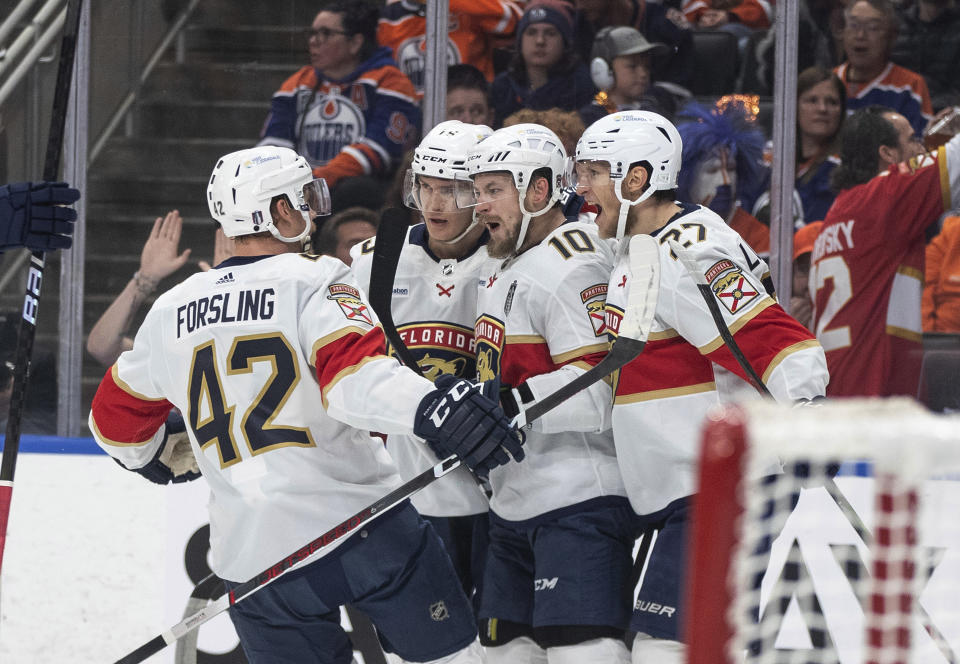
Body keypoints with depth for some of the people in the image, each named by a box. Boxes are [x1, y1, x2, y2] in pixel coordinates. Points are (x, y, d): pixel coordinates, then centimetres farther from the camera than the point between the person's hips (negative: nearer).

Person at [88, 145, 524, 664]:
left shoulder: (170, 313, 12)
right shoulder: (314, 283, -5)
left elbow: (115, 416, 24)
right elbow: (354, 372, -24)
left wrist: (149, 458, 44)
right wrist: (430, 407, -37)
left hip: (250, 555, 5)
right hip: (359, 520, -4)